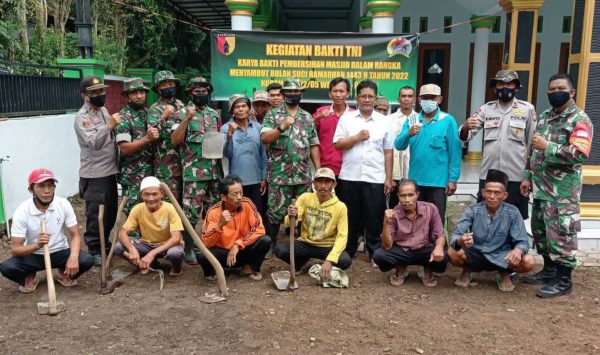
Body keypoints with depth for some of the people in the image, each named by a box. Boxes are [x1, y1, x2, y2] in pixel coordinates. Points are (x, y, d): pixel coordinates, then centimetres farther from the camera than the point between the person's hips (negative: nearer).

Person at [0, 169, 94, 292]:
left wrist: (73, 257, -32)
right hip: (33, 255, -1)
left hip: (60, 252, 1)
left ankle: (64, 274, 8)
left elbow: (75, 235, -12)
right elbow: (15, 249, -19)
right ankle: (29, 278, 7)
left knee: (87, 260, -26)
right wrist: (37, 245, -40)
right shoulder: (22, 212, -19)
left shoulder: (63, 204, -15)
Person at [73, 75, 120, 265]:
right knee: (96, 213, -1)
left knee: (111, 210, 17)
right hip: (94, 175, -8)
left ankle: (104, 242, 33)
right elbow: (93, 143, -26)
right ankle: (94, 249, 11)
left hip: (110, 171, 8)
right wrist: (109, 126, -35)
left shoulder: (104, 110, 12)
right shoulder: (81, 117, -14)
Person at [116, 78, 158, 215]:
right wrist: (147, 138, -28)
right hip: (133, 175, -6)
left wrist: (155, 135, 4)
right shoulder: (124, 118, -11)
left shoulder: (148, 113, 10)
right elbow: (124, 148, -21)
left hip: (150, 172, 7)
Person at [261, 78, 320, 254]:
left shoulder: (308, 117, 13)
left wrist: (319, 169, 7)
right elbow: (264, 138, -11)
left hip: (304, 174, 4)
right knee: (276, 210, 1)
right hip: (279, 174, -4)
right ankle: (270, 244, 14)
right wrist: (282, 127, -24)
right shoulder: (273, 114, 2)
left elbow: (313, 145, 13)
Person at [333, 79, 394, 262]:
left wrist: (389, 178, 2)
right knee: (350, 216, 10)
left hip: (375, 178, 0)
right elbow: (337, 144, -2)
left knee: (374, 218, 4)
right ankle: (348, 252, 24)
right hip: (350, 177, 0)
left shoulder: (384, 121, 5)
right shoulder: (346, 118, 4)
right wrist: (357, 137, -13)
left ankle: (375, 253, 18)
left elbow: (388, 153, 6)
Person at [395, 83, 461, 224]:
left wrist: (453, 179, -9)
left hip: (438, 181, -3)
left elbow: (454, 151, -5)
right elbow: (399, 146, -4)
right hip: (415, 180, 3)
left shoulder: (448, 121, -4)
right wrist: (409, 134, -24)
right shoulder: (411, 120, 5)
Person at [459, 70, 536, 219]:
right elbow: (465, 136, 0)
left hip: (516, 176, -1)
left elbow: (532, 143, 5)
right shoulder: (486, 109, 6)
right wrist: (466, 127, -24)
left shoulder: (527, 109, 2)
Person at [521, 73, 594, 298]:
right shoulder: (544, 117, 15)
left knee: (560, 233, -4)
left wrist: (548, 146, -23)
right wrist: (527, 176, 15)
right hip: (541, 187, 8)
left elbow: (579, 154, -23)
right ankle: (549, 270, 31)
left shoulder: (580, 120, -10)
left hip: (563, 190, -8)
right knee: (540, 231, 16)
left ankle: (564, 280, 7)